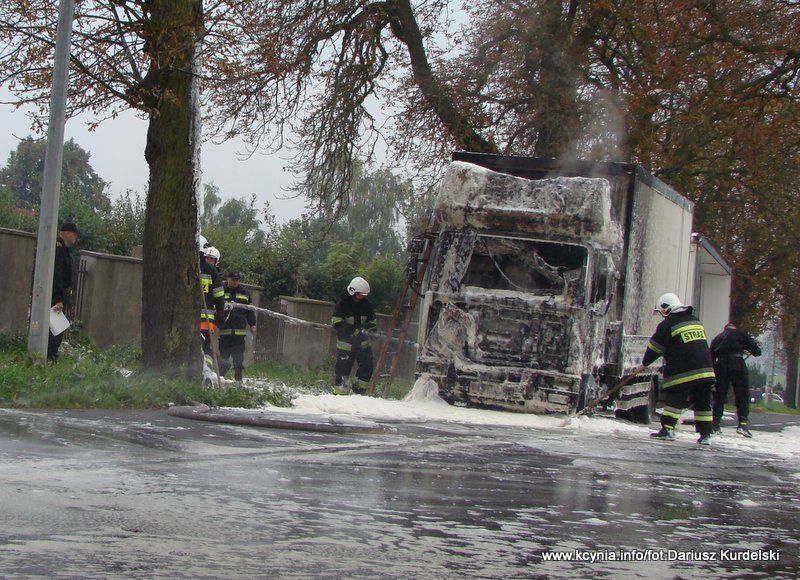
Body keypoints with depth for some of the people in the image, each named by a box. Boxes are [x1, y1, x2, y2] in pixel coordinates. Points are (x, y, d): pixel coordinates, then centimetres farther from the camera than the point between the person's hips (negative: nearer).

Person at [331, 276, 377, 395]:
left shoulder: (366, 304, 5)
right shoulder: (342, 303, -11)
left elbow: (372, 322, 17)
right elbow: (337, 324, -19)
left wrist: (370, 328, -8)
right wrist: (356, 330, -27)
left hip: (362, 341, 5)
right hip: (346, 341, -5)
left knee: (367, 366, 1)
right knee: (343, 368, -4)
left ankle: (359, 392, 14)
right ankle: (340, 394, 7)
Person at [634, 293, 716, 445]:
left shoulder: (667, 325, -4)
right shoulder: (696, 321, 18)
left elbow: (655, 348, 1)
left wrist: (645, 364, 16)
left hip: (683, 372, -6)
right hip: (705, 369, 6)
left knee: (674, 399, 3)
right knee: (703, 402, 9)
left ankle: (668, 429, -2)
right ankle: (706, 435, 7)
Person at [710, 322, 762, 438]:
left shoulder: (717, 338, 26)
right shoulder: (741, 334, 15)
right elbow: (757, 351, 10)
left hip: (720, 366, 3)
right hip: (737, 365, -3)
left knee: (719, 396, 10)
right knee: (742, 395, 2)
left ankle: (715, 425, 8)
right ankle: (743, 423, -9)